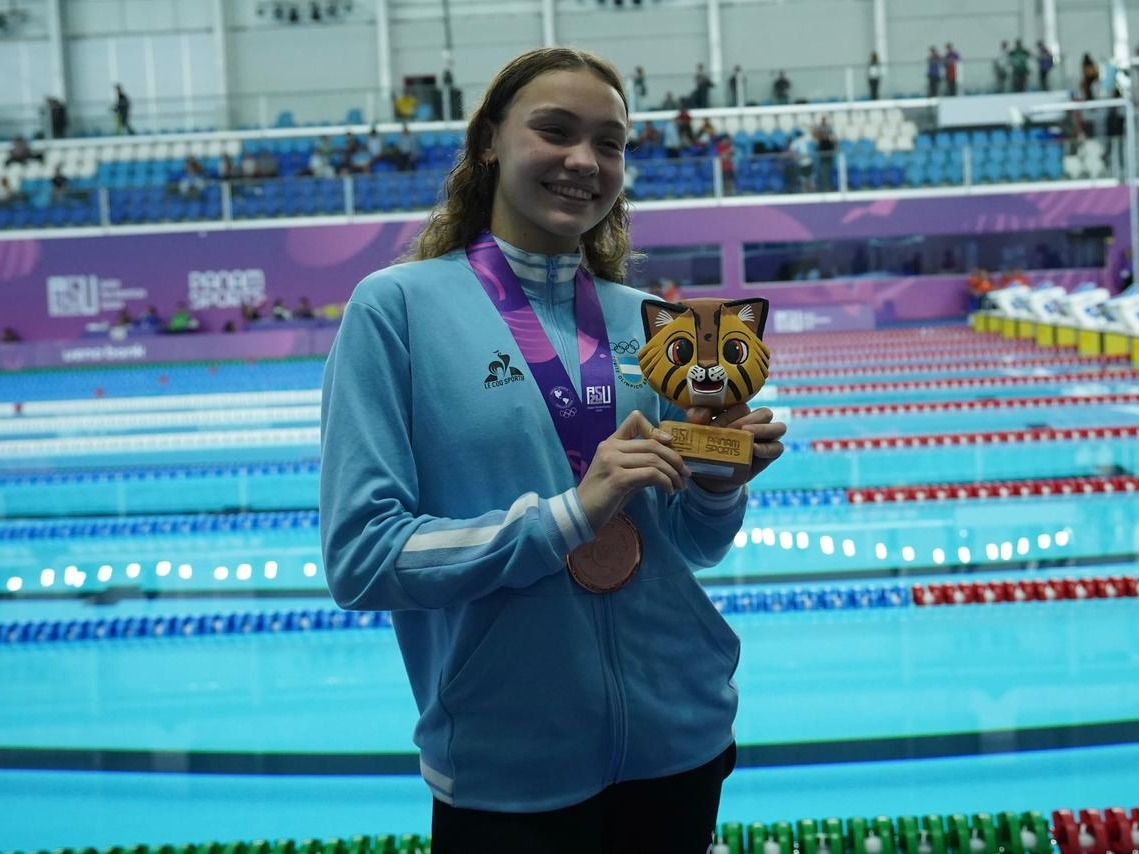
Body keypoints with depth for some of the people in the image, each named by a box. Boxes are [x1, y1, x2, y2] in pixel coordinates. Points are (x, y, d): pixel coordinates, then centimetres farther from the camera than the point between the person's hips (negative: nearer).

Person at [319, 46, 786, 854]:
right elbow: (360, 557, -14)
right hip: (506, 769, -4)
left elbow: (689, 544, 9)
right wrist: (567, 513, -22)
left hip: (679, 738, 4)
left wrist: (718, 482, -11)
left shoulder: (641, 320, 3)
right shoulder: (398, 305, -9)